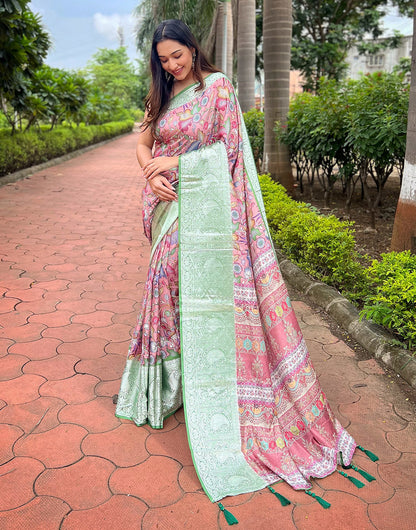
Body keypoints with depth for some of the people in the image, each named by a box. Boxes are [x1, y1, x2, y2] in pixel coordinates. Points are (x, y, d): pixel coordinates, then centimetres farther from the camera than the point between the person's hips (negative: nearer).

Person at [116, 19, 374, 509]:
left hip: (207, 202, -6)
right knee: (168, 285, 7)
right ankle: (168, 380, 24)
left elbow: (229, 146, -6)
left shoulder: (217, 86, -1)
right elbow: (143, 145, 13)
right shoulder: (162, 97, 16)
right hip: (172, 205, 6)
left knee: (210, 287, -6)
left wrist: (175, 162, -10)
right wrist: (153, 173, -9)